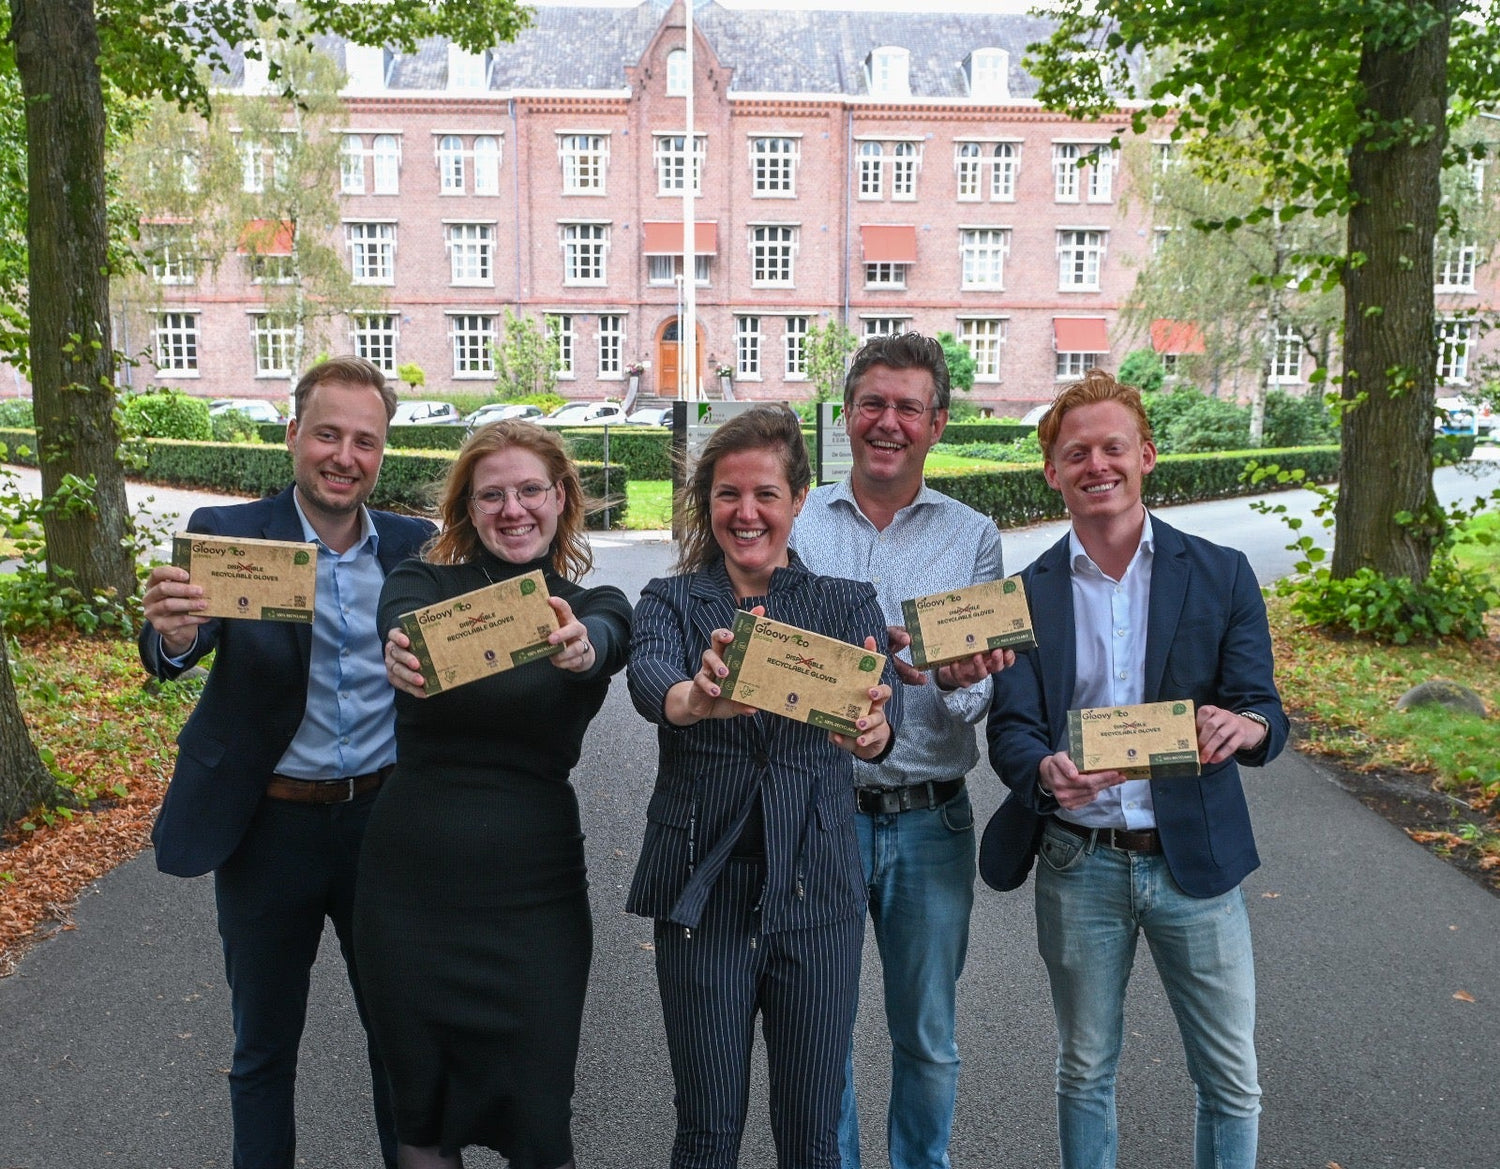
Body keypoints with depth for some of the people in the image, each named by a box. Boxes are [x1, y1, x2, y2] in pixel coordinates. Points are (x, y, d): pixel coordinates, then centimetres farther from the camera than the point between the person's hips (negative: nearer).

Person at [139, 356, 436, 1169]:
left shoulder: (413, 545, 0)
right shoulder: (226, 535, -8)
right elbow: (167, 659, -22)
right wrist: (173, 634, -44)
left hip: (386, 819, 2)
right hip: (269, 827, -1)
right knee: (263, 1047, 17)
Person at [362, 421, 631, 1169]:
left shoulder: (591, 608, 2)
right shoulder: (423, 584, 0)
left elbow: (606, 643, -22)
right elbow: (402, 627, -22)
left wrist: (581, 650, -45)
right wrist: (402, 657, -46)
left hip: (535, 893, 0)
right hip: (410, 886, 1)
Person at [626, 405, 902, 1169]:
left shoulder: (846, 604, 4)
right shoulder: (670, 602, 2)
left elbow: (881, 705, -15)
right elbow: (648, 677, -21)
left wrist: (871, 728, -39)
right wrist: (696, 698, -44)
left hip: (815, 892, 1)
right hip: (703, 892, 0)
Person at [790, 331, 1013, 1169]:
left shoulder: (972, 536, 3)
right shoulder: (798, 526, 1)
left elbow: (982, 698, 0)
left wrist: (960, 682, -24)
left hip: (931, 818, 1)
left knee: (929, 1038, 15)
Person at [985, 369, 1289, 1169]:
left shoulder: (1222, 576, -2)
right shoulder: (1027, 593, -1)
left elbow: (1263, 710, -4)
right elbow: (1009, 731, -6)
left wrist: (1245, 727, -28)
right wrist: (1047, 774, -28)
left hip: (1195, 858, 0)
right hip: (1079, 863, 0)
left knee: (1232, 1083, 11)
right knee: (1085, 1072, 16)